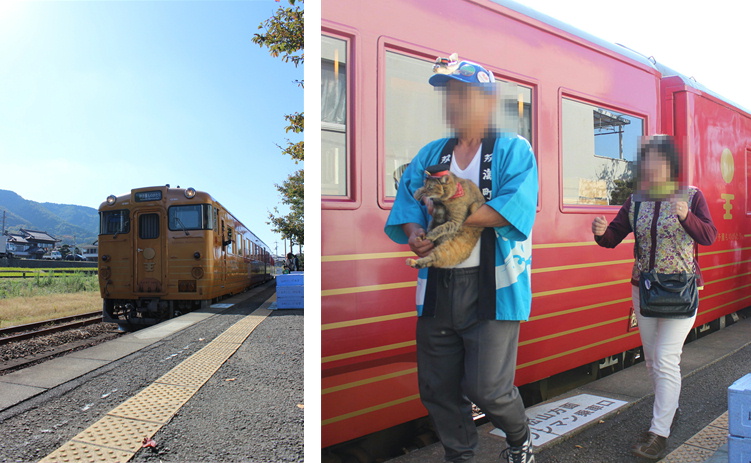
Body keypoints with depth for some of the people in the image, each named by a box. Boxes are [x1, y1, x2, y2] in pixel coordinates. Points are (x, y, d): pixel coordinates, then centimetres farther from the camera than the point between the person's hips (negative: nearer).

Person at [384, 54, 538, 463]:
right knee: (436, 388, 12)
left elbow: (515, 207, -17)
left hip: (491, 287, -5)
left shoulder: (513, 150, -1)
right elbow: (406, 206, 8)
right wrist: (414, 235, -14)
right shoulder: (429, 155, 14)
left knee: (486, 387, -4)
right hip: (437, 288, 5)